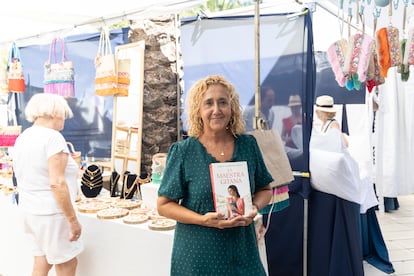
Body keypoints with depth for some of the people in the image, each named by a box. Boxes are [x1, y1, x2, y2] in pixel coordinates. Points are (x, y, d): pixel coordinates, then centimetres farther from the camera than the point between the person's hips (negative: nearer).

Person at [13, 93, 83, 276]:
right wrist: (73, 219, -19)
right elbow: (57, 183, -23)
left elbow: (23, 179, 15)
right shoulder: (52, 137, -18)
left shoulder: (22, 138, 8)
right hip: (50, 212, -8)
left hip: (29, 210, 8)